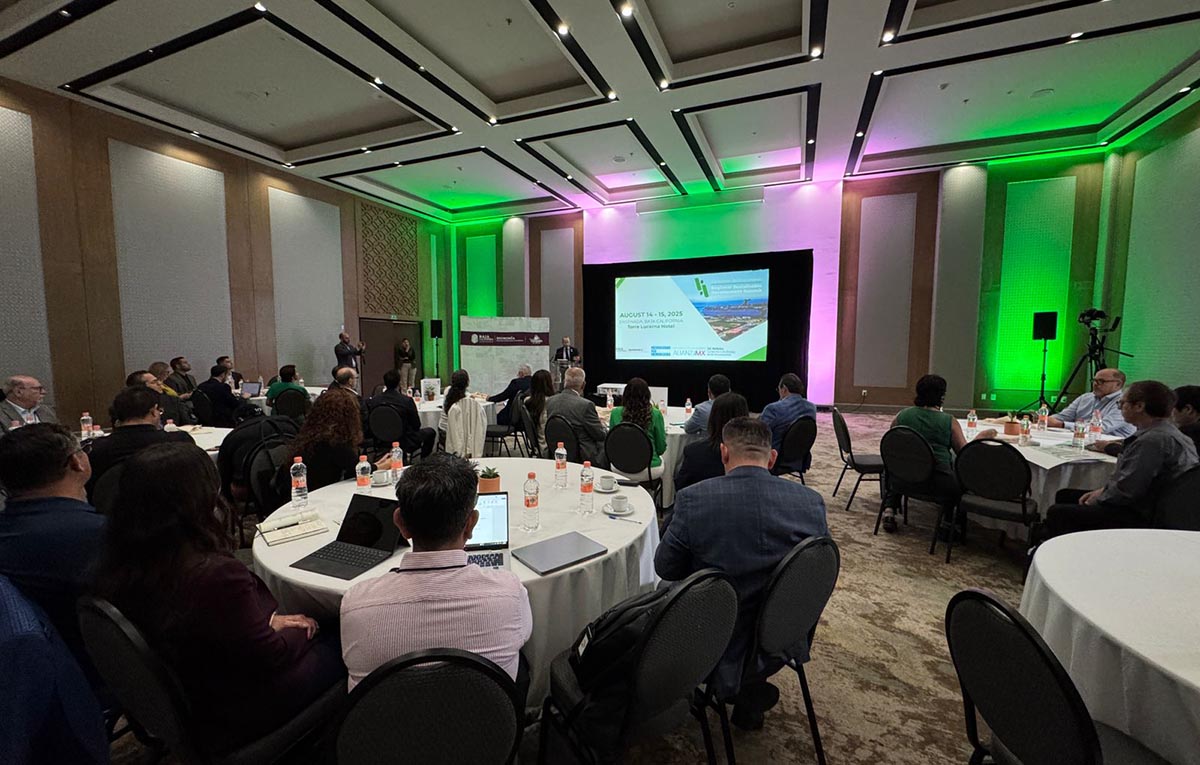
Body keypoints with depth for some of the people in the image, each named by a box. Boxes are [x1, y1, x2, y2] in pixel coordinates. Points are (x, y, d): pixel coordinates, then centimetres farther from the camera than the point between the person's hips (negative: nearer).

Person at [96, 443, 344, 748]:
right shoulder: (216, 576, -38)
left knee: (324, 631, 20)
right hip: (236, 720, -8)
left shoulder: (120, 567, -12)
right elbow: (270, 658, -23)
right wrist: (300, 630, -3)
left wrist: (268, 620, 3)